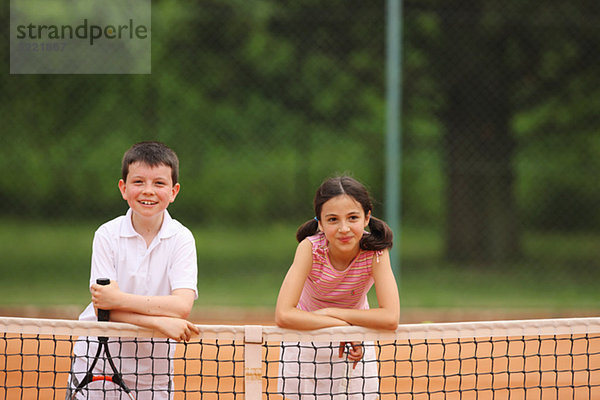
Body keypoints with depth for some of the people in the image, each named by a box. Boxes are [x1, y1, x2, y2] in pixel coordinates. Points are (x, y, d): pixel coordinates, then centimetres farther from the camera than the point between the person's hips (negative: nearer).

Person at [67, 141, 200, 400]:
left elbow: (182, 306, -18)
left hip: (153, 372, 0)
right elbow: (102, 308, -15)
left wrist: (119, 299, -25)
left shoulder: (181, 238, -6)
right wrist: (159, 322, -29)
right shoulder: (108, 235, -7)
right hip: (96, 366, 0)